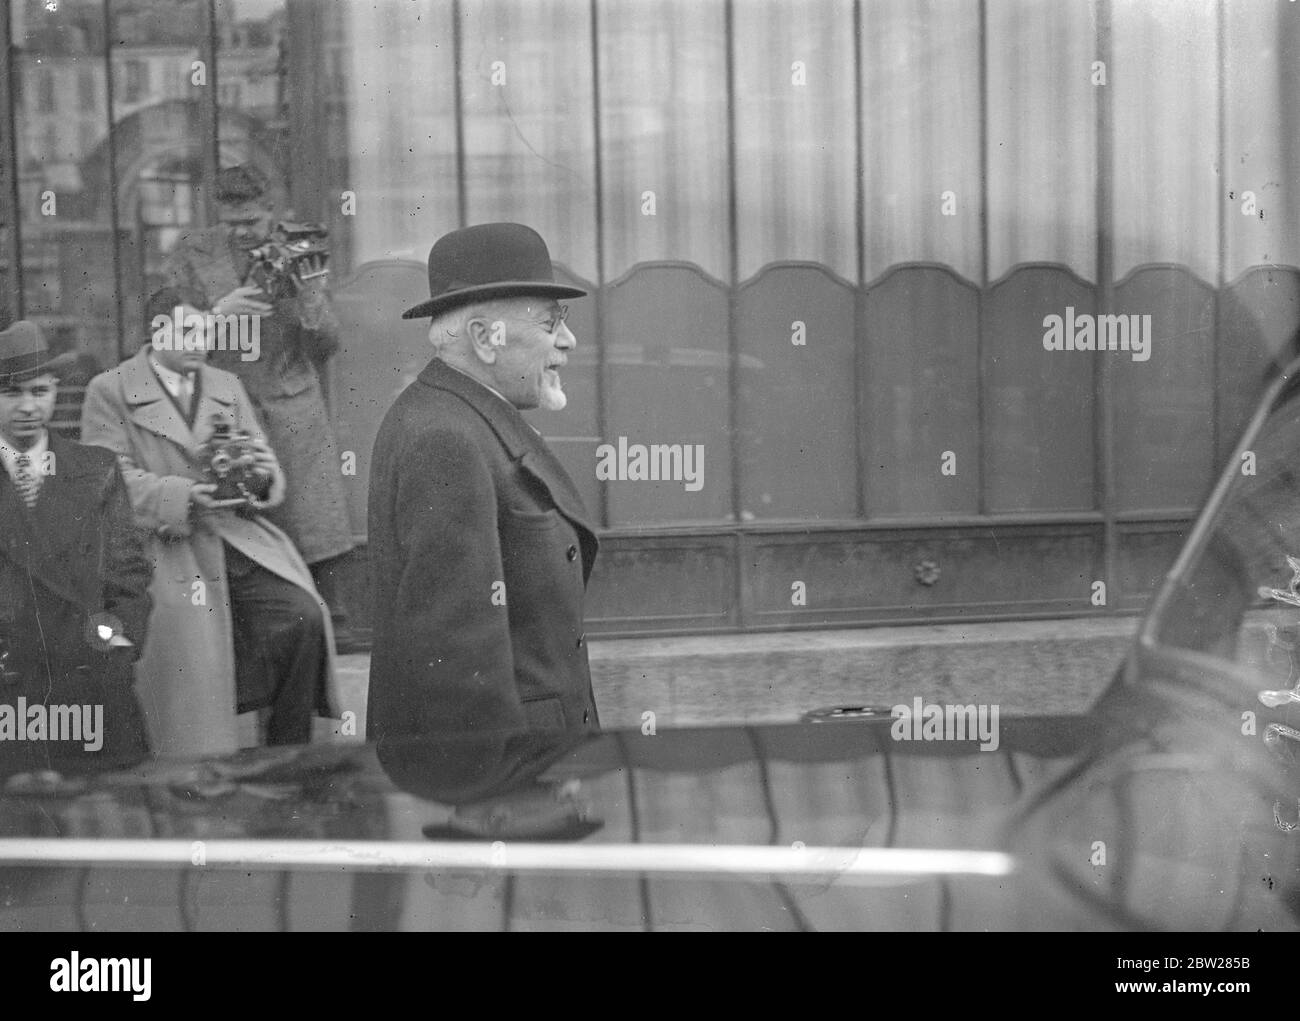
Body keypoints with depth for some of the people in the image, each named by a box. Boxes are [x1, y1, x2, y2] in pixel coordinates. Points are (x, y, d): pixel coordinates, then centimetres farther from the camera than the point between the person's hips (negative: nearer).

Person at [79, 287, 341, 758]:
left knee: (303, 617, -20)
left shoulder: (227, 386, 21)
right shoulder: (109, 392, 5)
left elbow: (266, 472, 19)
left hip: (239, 539, 4)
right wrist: (185, 498, -21)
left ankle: (287, 758, -6)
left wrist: (263, 474, -8)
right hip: (164, 550, -4)